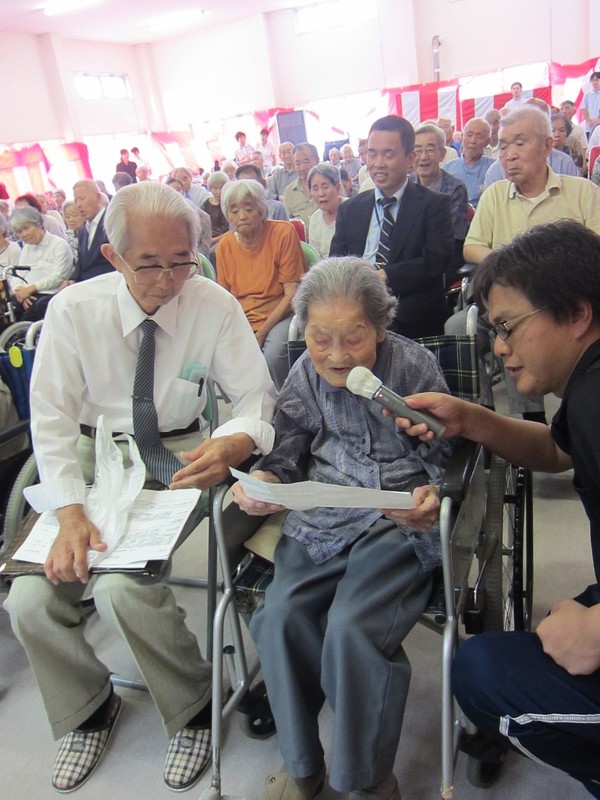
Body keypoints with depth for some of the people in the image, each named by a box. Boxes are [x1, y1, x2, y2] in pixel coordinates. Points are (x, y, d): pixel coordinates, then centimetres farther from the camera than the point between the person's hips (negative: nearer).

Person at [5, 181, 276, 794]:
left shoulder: (214, 305, -10)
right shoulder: (73, 309, -8)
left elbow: (256, 396, -9)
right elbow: (52, 416, -10)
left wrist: (234, 444, -33)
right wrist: (70, 512, -24)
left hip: (178, 456, -2)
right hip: (92, 454, 3)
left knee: (124, 589, -24)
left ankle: (193, 707, 6)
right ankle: (86, 708, 20)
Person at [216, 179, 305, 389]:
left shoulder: (283, 233, -9)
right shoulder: (224, 245, 3)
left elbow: (292, 294, -11)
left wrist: (261, 333, -16)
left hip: (279, 315, -3)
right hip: (240, 321, 4)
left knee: (271, 357, -32)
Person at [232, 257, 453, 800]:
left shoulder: (415, 366, -7)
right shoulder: (306, 371, 3)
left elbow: (444, 458, 0)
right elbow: (290, 445, 10)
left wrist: (432, 500, -22)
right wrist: (263, 481, -12)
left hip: (400, 518, -3)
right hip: (323, 516, 4)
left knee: (353, 628, -24)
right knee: (279, 616, -17)